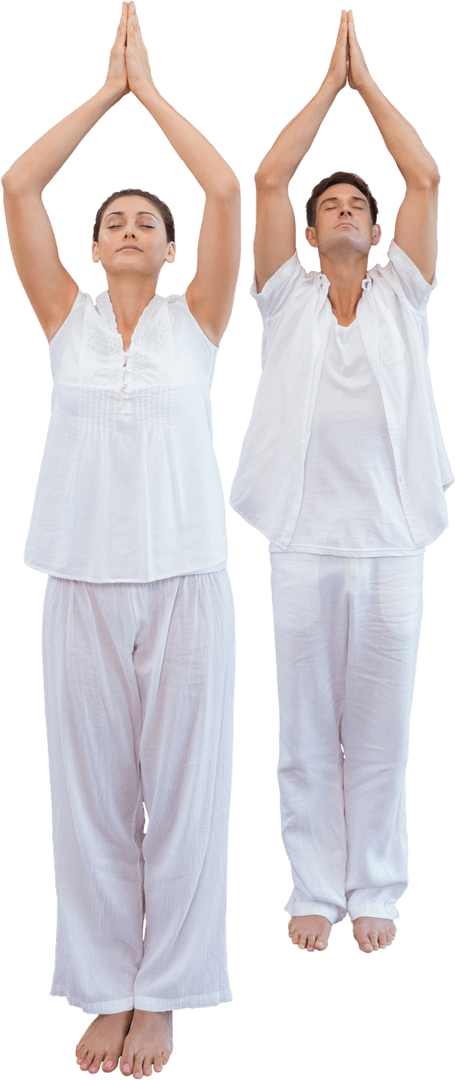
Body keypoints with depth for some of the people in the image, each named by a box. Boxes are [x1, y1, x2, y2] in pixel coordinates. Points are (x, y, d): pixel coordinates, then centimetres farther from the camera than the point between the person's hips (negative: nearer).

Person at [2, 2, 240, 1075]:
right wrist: (107, 89, 6)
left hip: (185, 579, -1)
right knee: (92, 792, 6)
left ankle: (161, 994, 17)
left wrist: (152, 90, 4)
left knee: (182, 787, 4)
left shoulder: (195, 319, 5)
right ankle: (106, 989, 19)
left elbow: (226, 189, -5)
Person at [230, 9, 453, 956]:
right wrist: (329, 84, 7)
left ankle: (375, 890, 21)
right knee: (307, 733, 7)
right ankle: (315, 888, 20)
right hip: (304, 543, 0)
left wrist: (369, 83, 8)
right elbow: (267, 179, 0)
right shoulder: (287, 298, 7)